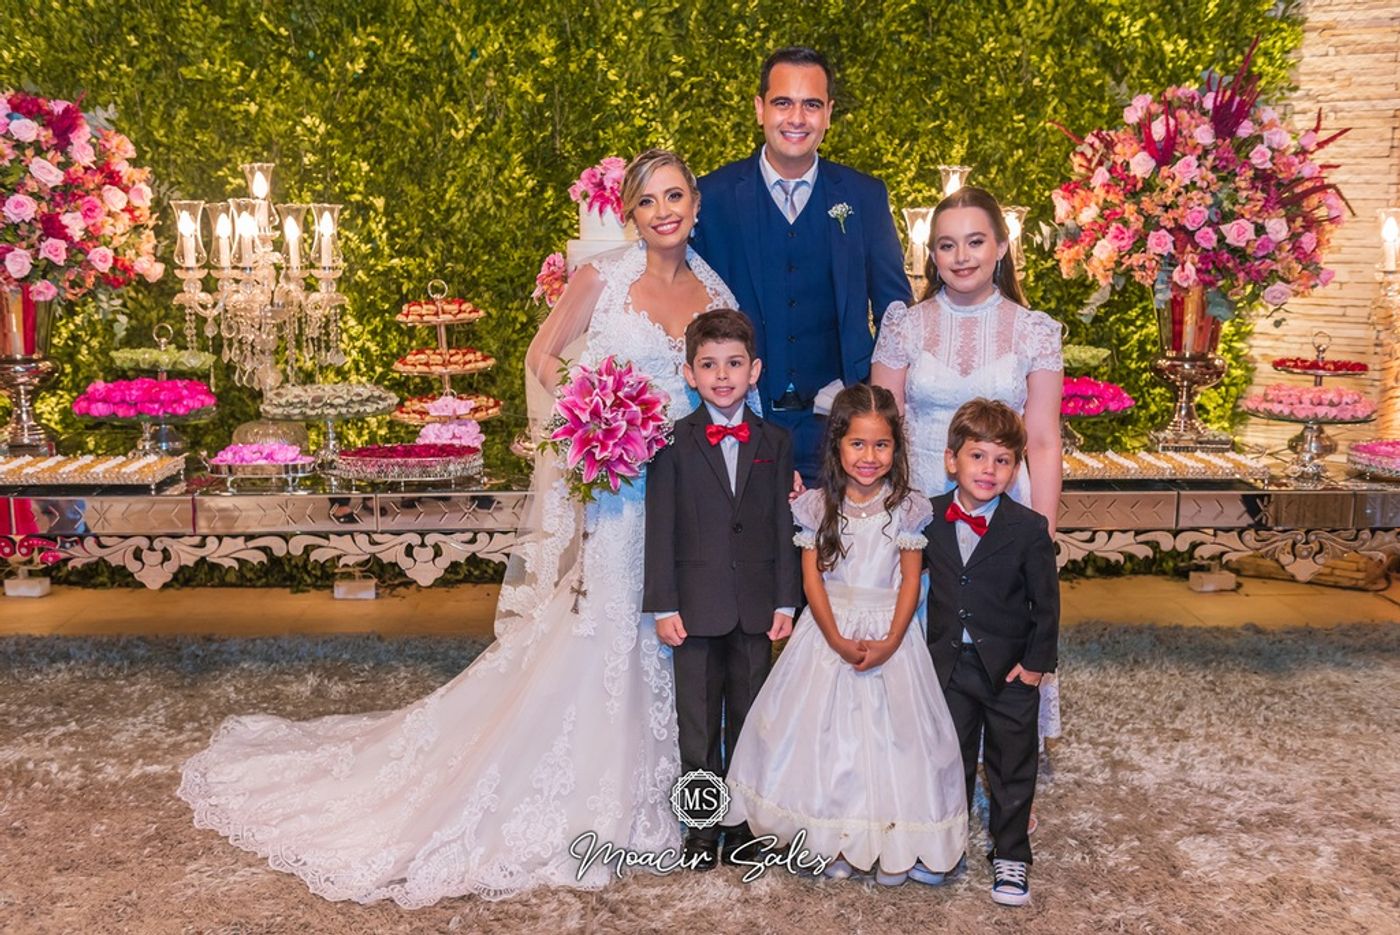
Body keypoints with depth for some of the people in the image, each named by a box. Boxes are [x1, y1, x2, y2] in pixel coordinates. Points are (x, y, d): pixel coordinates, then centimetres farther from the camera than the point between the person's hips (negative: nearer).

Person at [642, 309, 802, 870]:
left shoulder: (774, 443, 6)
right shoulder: (673, 442, -2)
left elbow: (784, 527, 6)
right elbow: (660, 528, -4)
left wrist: (785, 601, 2)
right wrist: (664, 606, -8)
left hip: (755, 607, 2)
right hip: (695, 606, -2)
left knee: (748, 722, 11)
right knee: (698, 724, 7)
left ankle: (743, 826, 25)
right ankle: (702, 829, 20)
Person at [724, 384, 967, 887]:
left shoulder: (906, 507, -4)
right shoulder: (819, 506, -3)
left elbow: (910, 581, -5)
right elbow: (812, 578, -5)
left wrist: (890, 642, -16)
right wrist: (838, 640, -15)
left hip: (888, 634, -1)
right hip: (829, 631, 1)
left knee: (890, 730, 3)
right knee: (827, 730, 4)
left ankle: (892, 843, 17)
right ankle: (835, 839, 18)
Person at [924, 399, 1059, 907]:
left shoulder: (1029, 529, -14)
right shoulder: (929, 517, -7)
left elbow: (1046, 603, -9)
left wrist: (1037, 661, -8)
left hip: (1010, 671, -2)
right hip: (949, 665, 2)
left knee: (1012, 769, 11)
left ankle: (1010, 857, 25)